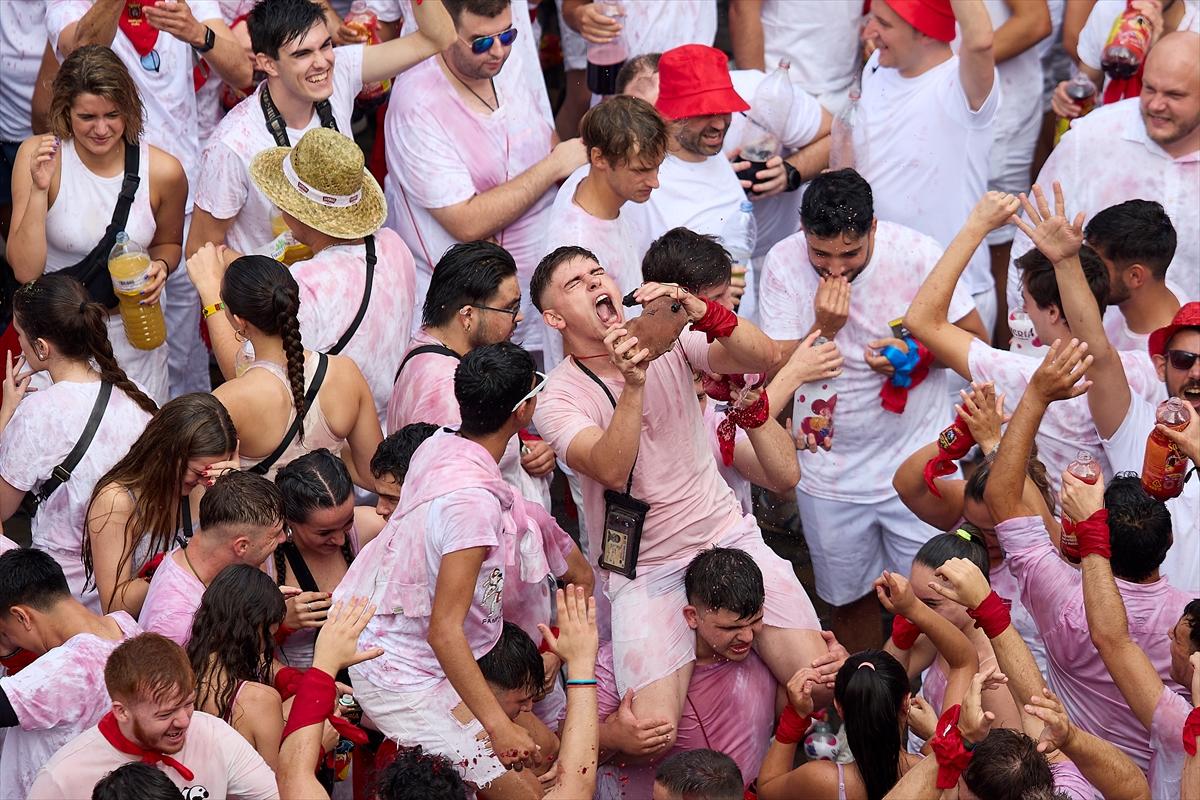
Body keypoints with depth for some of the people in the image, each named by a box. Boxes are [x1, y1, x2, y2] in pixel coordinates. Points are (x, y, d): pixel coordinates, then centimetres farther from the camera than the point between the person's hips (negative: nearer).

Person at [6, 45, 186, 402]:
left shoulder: (163, 171, -12)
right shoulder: (37, 156, -16)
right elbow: (25, 270, -21)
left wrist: (161, 266, -12)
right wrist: (39, 189, -30)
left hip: (133, 333, 1)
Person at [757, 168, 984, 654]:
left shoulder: (916, 254, -16)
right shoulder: (782, 265, -12)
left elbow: (974, 339, -5)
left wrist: (915, 352, -23)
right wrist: (823, 329, -28)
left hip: (916, 463, -1)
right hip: (830, 474, 2)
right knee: (850, 600, 16)